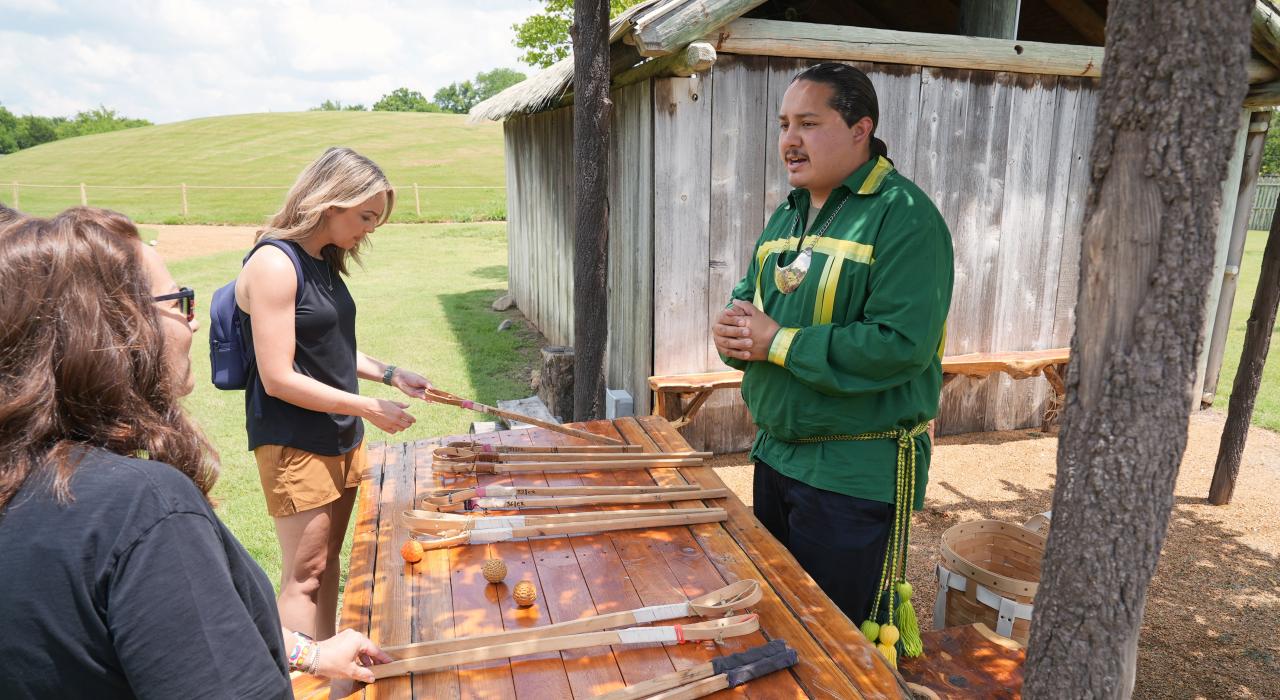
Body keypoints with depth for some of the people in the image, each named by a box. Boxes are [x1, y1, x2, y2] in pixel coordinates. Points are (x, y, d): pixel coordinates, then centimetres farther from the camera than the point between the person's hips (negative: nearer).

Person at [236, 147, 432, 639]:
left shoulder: (325, 261, 8)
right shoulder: (273, 264, -18)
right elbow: (278, 379, -20)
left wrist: (389, 373, 3)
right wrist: (368, 408, -18)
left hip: (341, 439, 8)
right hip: (293, 445, -8)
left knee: (328, 565, 17)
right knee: (304, 574, 1)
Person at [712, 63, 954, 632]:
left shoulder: (903, 217, -16)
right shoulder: (788, 215, 10)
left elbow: (901, 345, -27)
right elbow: (749, 297, 17)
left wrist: (779, 343, -22)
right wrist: (734, 330, -8)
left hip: (858, 473, -8)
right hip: (775, 453, 8)